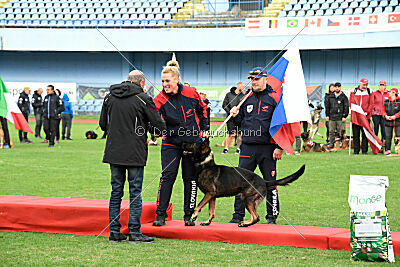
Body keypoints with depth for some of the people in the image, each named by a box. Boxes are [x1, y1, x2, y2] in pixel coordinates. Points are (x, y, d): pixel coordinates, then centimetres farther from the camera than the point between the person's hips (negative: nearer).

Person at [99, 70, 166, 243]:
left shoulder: (109, 97, 8)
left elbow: (103, 124, 12)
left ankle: (114, 232, 11)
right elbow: (159, 123, -6)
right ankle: (134, 232, 3)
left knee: (116, 192, 10)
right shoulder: (143, 99, -7)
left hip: (113, 153, 5)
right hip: (135, 154, -5)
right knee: (135, 193, 2)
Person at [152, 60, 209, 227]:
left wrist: (204, 129, 10)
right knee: (167, 176, -7)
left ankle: (189, 215, 15)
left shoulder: (191, 93, -6)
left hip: (193, 142, 1)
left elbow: (202, 110, 11)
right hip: (170, 142, -1)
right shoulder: (160, 99, -10)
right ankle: (160, 215, 1)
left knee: (190, 178, 5)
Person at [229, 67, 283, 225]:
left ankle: (272, 216, 13)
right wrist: (235, 116, -2)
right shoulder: (246, 98, 13)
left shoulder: (274, 98, -1)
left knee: (270, 183, 3)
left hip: (268, 148, -4)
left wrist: (279, 147, -10)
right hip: (247, 147, 4)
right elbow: (240, 122, 21)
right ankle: (238, 215, 10)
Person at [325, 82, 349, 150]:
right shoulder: (330, 97, 12)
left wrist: (344, 116, -8)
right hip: (332, 117, 3)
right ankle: (331, 145, 11)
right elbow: (327, 106, 16)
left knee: (341, 132, -5)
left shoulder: (344, 97, 2)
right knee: (331, 132, 4)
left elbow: (346, 107, -1)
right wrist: (327, 115, 9)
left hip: (340, 118, -3)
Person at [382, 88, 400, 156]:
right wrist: (386, 116, -8)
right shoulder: (386, 101, 13)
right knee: (388, 136, 1)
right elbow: (383, 110, 10)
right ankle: (387, 150, 6)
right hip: (388, 122, 3)